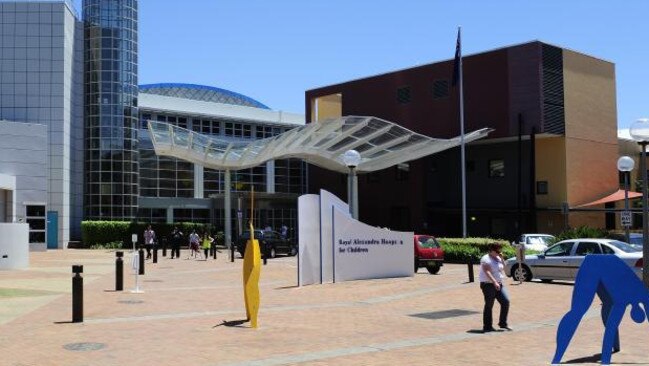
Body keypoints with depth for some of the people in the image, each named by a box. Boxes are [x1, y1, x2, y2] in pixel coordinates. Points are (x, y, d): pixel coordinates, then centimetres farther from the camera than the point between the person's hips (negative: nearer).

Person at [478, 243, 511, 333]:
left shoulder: (498, 258, 12)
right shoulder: (486, 259, -14)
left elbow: (503, 267, 18)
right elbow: (487, 272, -24)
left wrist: (502, 258, 4)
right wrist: (494, 282, -33)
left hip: (499, 284, 8)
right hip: (488, 285, -8)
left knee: (506, 301, -2)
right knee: (489, 305, -2)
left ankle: (503, 323, 9)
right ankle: (487, 327, 5)